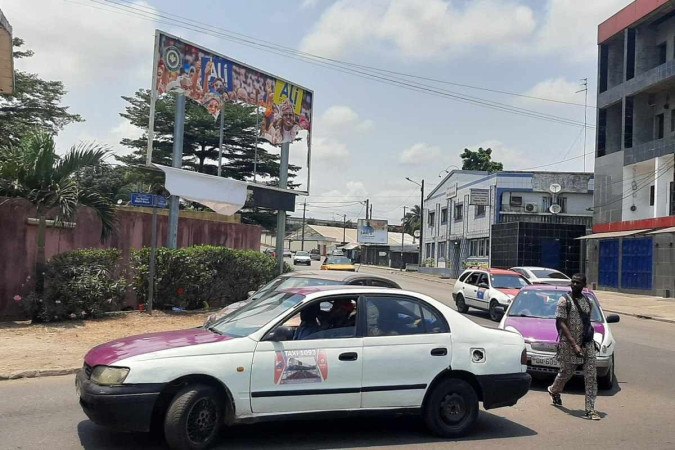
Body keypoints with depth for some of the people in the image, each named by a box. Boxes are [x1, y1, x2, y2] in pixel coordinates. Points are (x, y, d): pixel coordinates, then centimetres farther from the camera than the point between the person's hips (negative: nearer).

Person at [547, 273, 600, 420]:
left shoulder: (588, 302, 10)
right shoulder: (564, 300, -8)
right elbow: (561, 324, -14)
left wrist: (591, 341, 17)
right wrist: (574, 344, -21)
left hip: (587, 344, 4)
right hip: (569, 344, -4)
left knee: (591, 376, -3)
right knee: (566, 373, 10)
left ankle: (590, 409, 0)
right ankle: (553, 390, 41)